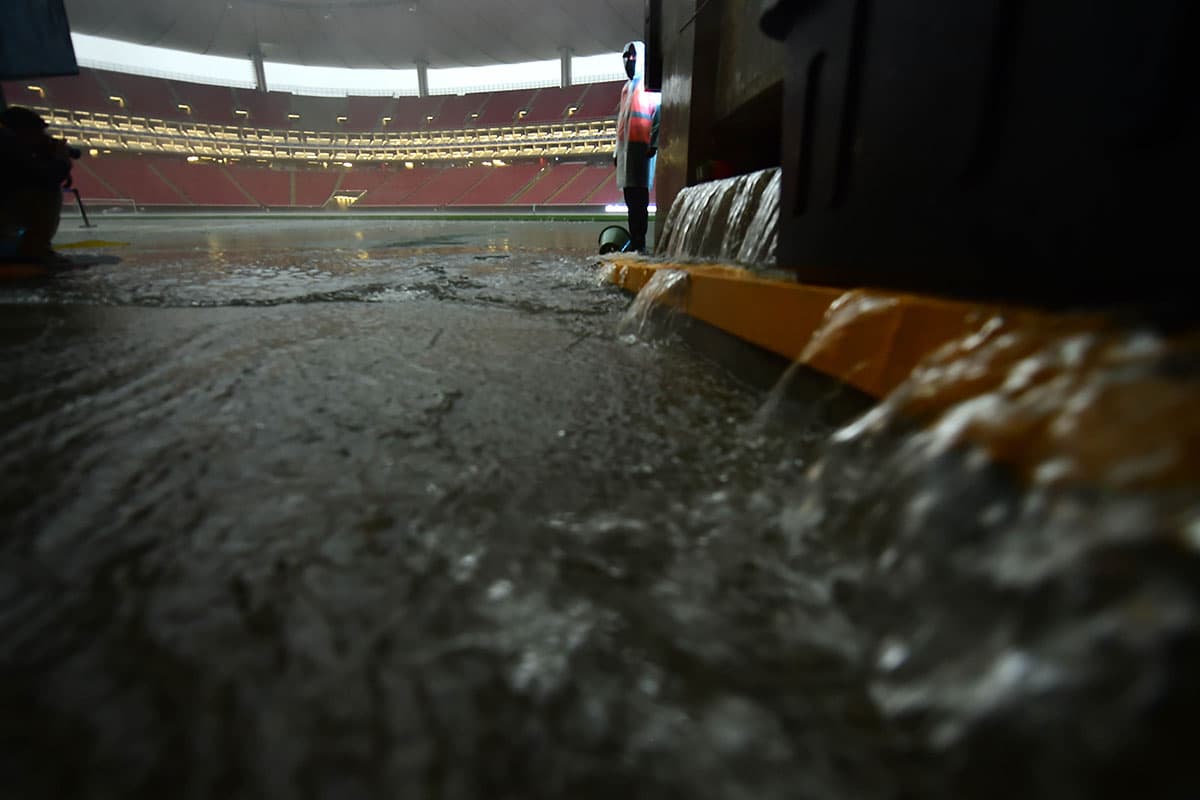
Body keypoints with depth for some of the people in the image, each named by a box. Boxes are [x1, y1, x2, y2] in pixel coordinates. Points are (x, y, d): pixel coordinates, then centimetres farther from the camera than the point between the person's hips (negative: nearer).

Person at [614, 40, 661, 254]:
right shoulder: (627, 87, 25)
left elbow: (658, 114, -10)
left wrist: (654, 143, -19)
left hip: (641, 147, -8)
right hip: (626, 148, 8)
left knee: (638, 195, -11)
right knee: (630, 195, 7)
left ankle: (639, 243, -11)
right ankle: (634, 241, 12)